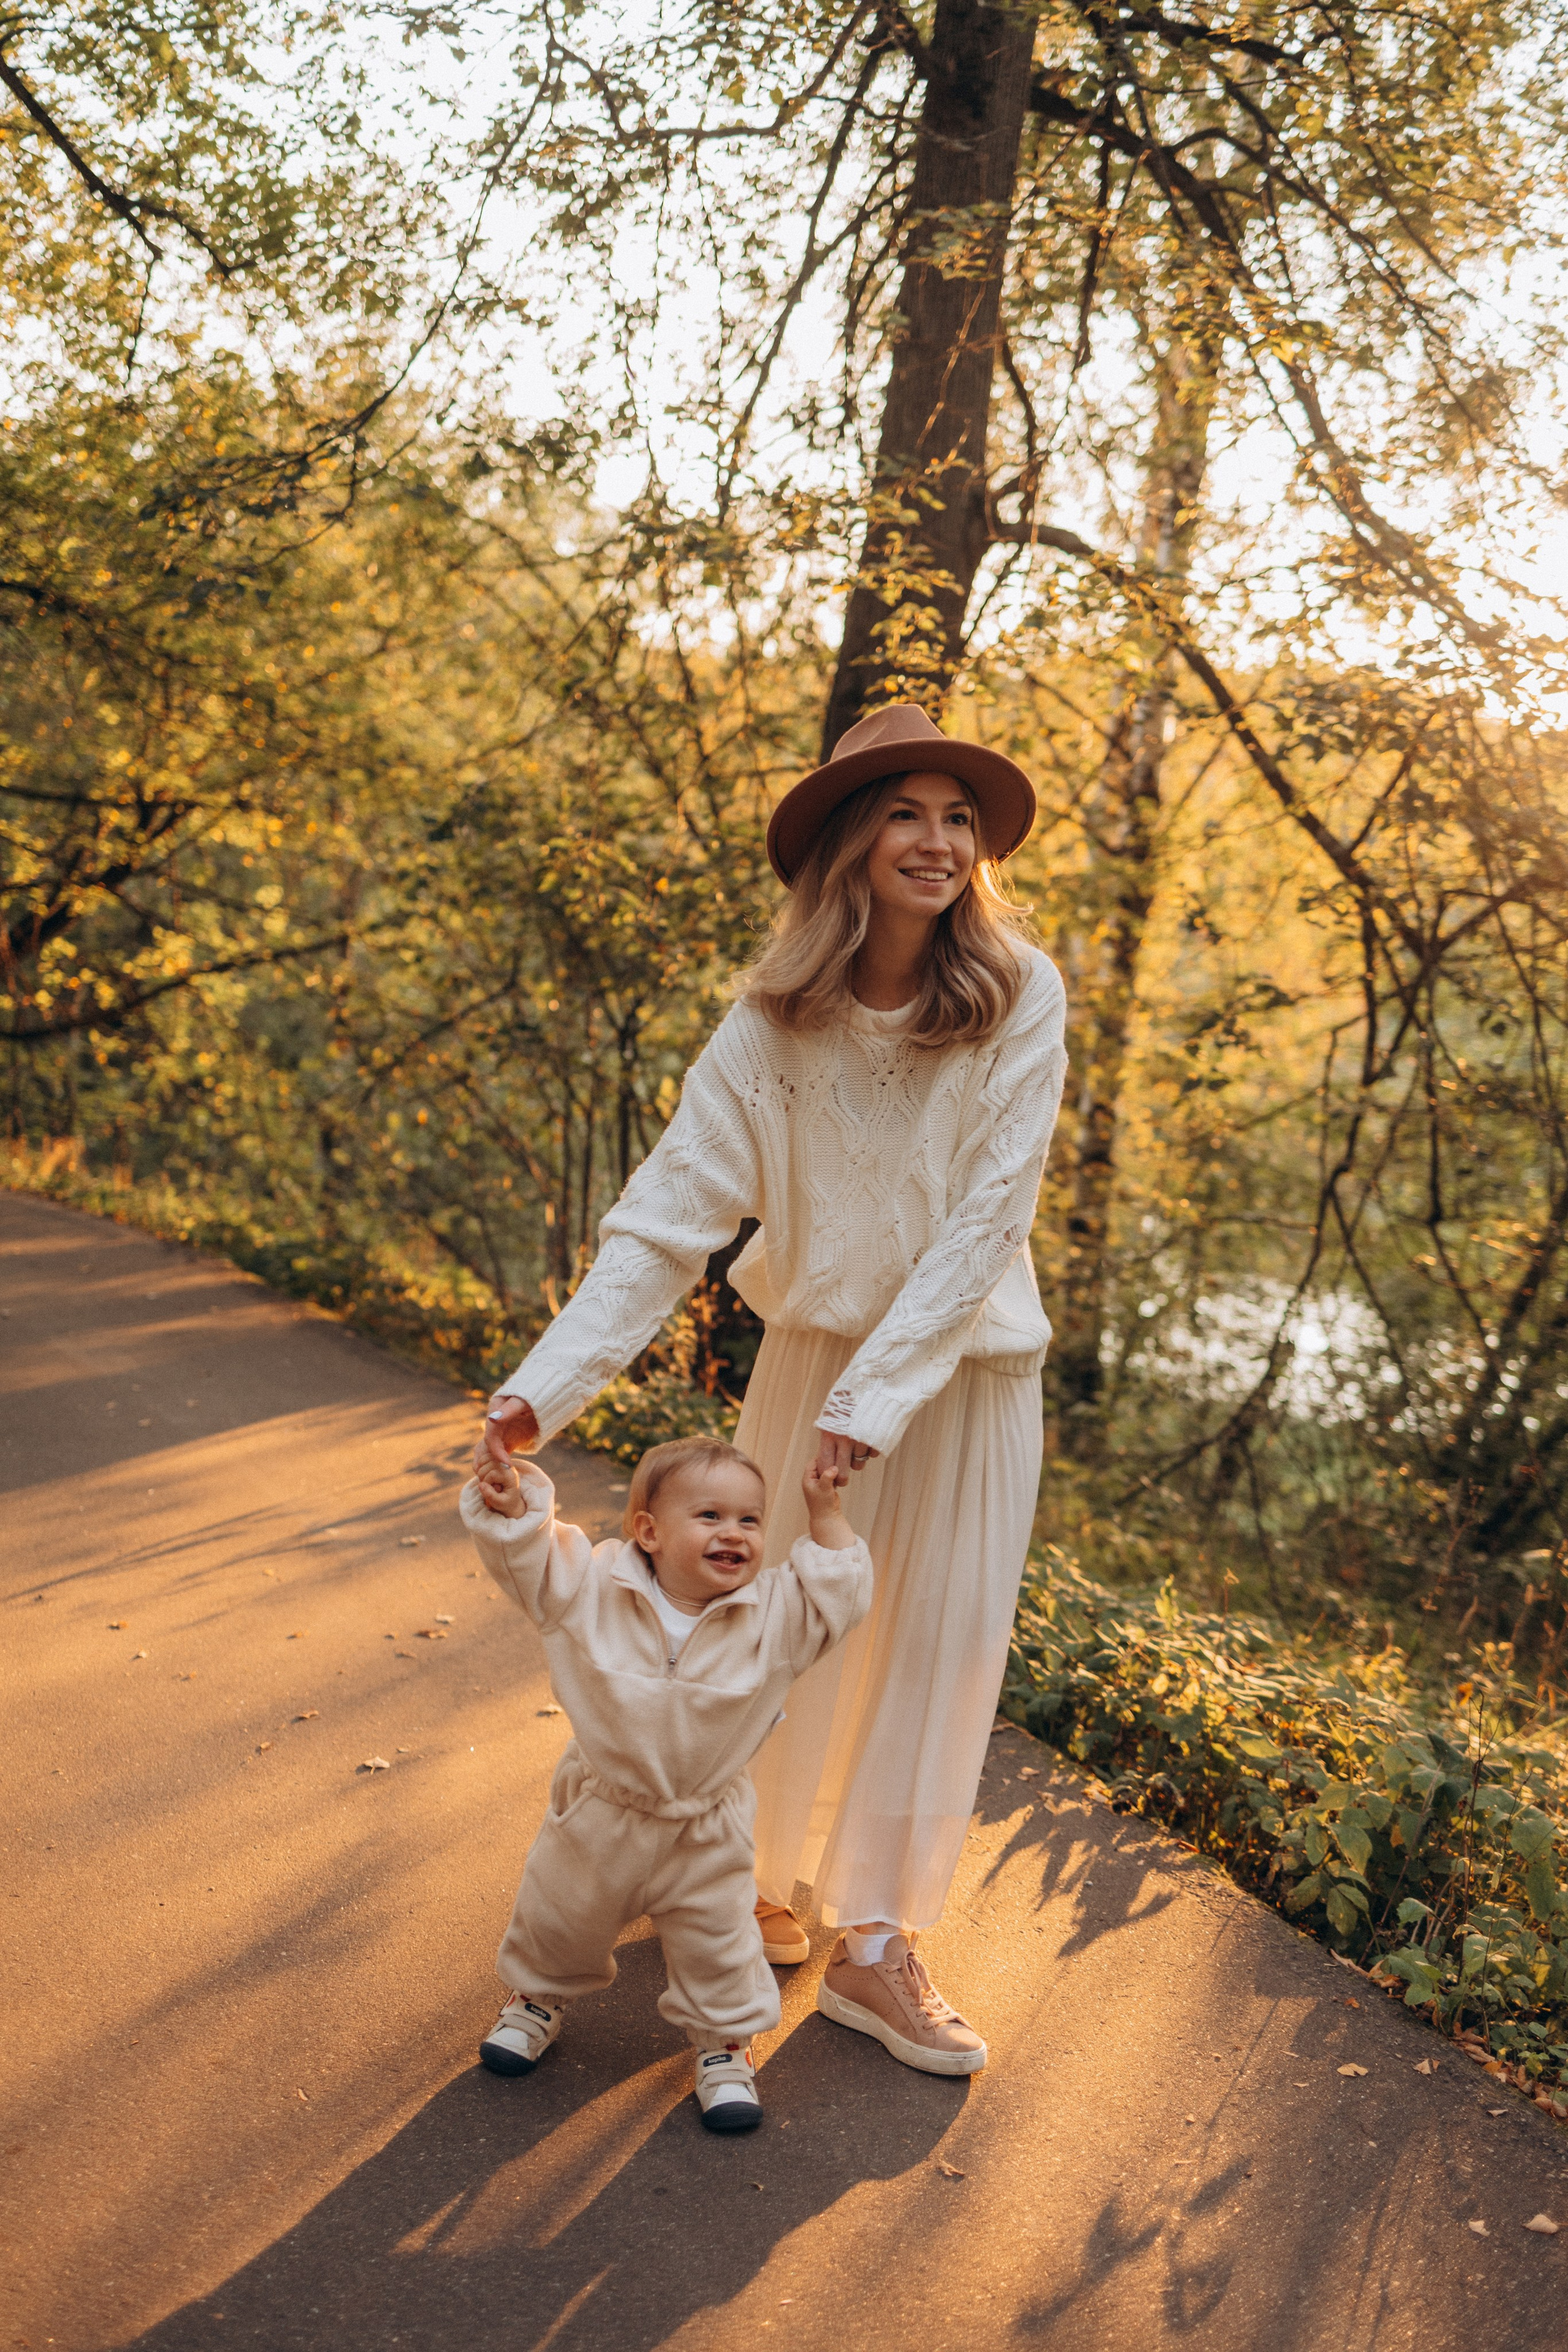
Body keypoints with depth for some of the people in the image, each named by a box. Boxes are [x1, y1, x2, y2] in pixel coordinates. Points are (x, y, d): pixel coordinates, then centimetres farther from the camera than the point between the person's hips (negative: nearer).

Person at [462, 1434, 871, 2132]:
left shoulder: (772, 1614, -16)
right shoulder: (590, 1586, -18)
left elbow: (840, 1592, -16)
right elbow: (526, 1550, -14)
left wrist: (824, 1514, -24)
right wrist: (509, 1501, -33)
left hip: (704, 1835, 0)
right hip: (599, 1815, 1)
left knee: (717, 1943, 12)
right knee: (558, 1916, 22)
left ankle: (724, 2039, 39)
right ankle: (539, 1995, 53)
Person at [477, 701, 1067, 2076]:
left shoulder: (1020, 995, -14)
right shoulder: (775, 1021, -12)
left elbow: (992, 1211, -16)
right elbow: (672, 1212, -15)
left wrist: (880, 1392, -20)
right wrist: (549, 1384, -25)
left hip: (969, 1366, 0)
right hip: (816, 1349, 0)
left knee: (936, 1647, 7)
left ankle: (876, 1943, 24)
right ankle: (765, 1877, 37)